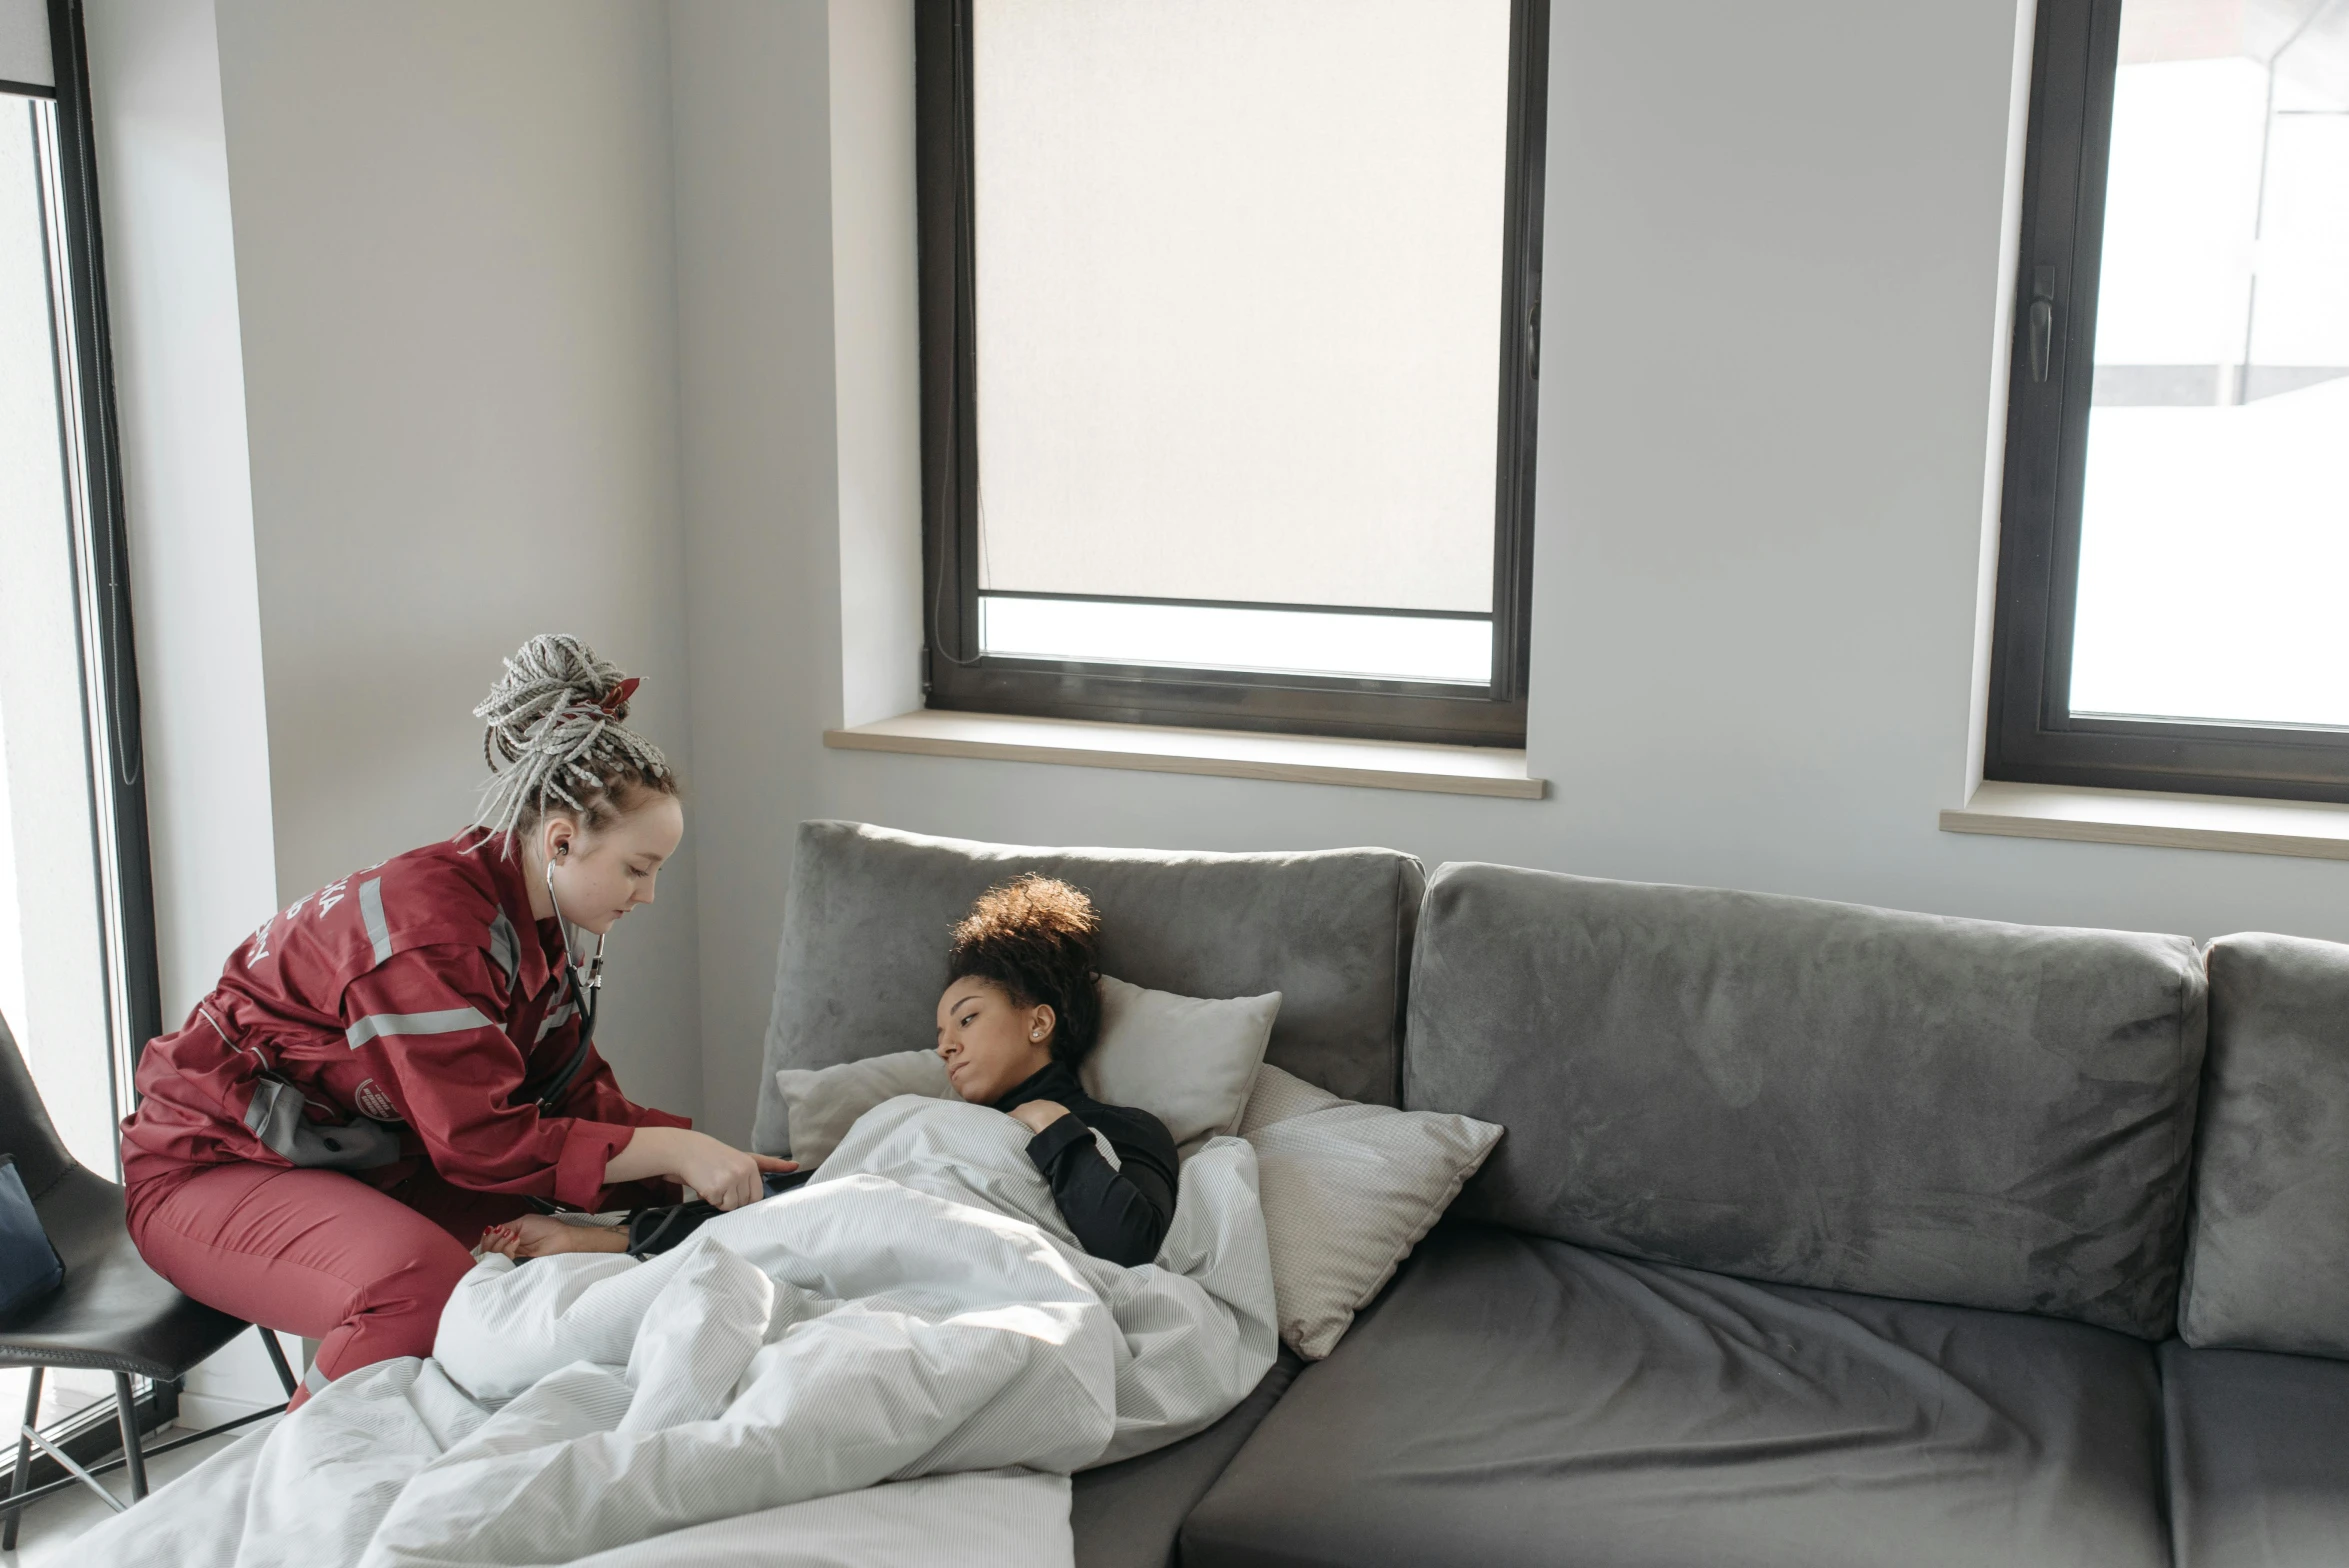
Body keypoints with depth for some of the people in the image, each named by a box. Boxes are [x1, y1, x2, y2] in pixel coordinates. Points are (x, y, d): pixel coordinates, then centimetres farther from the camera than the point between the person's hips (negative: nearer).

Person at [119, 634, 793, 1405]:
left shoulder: (535, 919, 0)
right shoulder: (430, 924, -30)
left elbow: (574, 1093, 2)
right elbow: (484, 1140, -31)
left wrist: (705, 1158, -11)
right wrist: (673, 1149, -29)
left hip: (356, 1162, 9)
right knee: (425, 1280, -34)